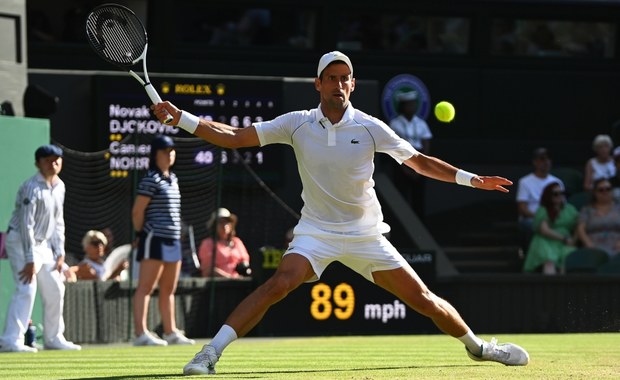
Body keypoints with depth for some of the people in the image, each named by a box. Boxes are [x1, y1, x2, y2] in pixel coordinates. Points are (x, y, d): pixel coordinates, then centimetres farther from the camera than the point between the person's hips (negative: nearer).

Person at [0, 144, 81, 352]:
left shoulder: (59, 186, 6)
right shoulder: (32, 187, -20)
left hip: (44, 243, 9)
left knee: (55, 289, 11)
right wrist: (30, 260, -25)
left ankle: (54, 338, 23)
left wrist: (60, 253, 7)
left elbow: (58, 222, 13)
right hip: (21, 241, -9)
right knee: (26, 289, -19)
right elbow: (26, 225, -23)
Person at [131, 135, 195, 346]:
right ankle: (141, 334, -14)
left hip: (172, 240, 9)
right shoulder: (151, 180, -10)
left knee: (168, 290, 14)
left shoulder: (172, 179, 17)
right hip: (154, 239, -9)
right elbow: (137, 211, -11)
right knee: (146, 288, -10)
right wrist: (141, 234, -4)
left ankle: (170, 332, 21)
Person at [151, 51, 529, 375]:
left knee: (422, 298, 0)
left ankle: (477, 346, 25)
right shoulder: (297, 124, -5)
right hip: (316, 232, -1)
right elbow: (232, 137, -5)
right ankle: (210, 353, -27)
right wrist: (179, 117, -15)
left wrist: (473, 179, -5)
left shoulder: (369, 127, -5)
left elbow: (419, 161, 3)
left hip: (366, 235, 1)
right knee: (278, 284, -27)